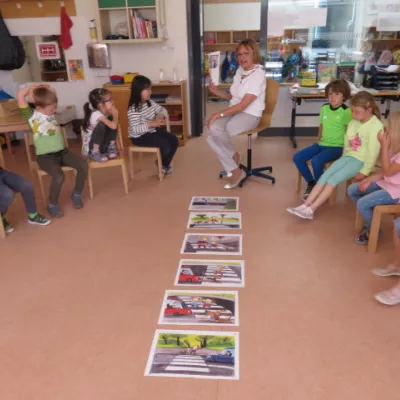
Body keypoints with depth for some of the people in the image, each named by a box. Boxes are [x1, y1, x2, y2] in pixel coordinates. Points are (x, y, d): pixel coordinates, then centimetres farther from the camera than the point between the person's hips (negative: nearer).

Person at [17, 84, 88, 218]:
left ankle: (76, 194, 9)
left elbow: (53, 93, 25)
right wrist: (34, 86, -6)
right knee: (58, 176, -31)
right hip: (45, 156, -6)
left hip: (62, 151, 7)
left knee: (83, 166, -14)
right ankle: (53, 204, -5)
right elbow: (20, 96, -20)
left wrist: (46, 87, 7)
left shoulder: (51, 111, 12)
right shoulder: (32, 115, -6)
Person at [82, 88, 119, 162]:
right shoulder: (96, 114, -25)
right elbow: (113, 126, -34)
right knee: (102, 125, -30)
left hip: (101, 145, 7)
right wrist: (115, 114, -19)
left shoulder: (105, 112, 1)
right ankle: (95, 153, -18)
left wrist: (113, 115, -8)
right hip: (89, 149, -7)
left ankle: (111, 147, 0)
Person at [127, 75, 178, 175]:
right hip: (139, 136, -9)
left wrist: (160, 115, -12)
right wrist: (152, 123, -40)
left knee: (174, 140, -2)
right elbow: (135, 129, -31)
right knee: (165, 144, -23)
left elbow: (161, 109, 13)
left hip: (152, 131, 9)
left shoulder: (149, 102, 1)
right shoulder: (133, 109, -24)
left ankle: (165, 164, 17)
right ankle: (161, 163, 10)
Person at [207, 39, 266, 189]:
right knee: (212, 135, -20)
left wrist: (220, 114, -22)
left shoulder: (258, 74, -13)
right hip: (233, 111, 7)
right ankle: (236, 171, -10)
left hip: (249, 115, -7)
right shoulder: (240, 70, 11)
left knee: (217, 132, -31)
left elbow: (243, 104, -20)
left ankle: (232, 155, 2)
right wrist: (218, 92, 1)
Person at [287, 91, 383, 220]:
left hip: (361, 161, -7)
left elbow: (373, 153, -17)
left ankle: (311, 210, -25)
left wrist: (364, 172, -16)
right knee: (325, 175, -14)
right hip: (348, 156, 7)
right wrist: (344, 159, 11)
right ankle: (304, 206, -22)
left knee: (333, 179, -23)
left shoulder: (376, 126, -15)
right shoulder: (353, 122, 7)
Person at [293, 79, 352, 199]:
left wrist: (345, 150, -11)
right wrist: (319, 142, 11)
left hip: (337, 147, -7)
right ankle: (311, 183, 6)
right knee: (297, 157, -10)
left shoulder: (346, 111, -10)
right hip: (322, 144, 7)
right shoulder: (324, 108, 8)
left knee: (316, 160, -32)